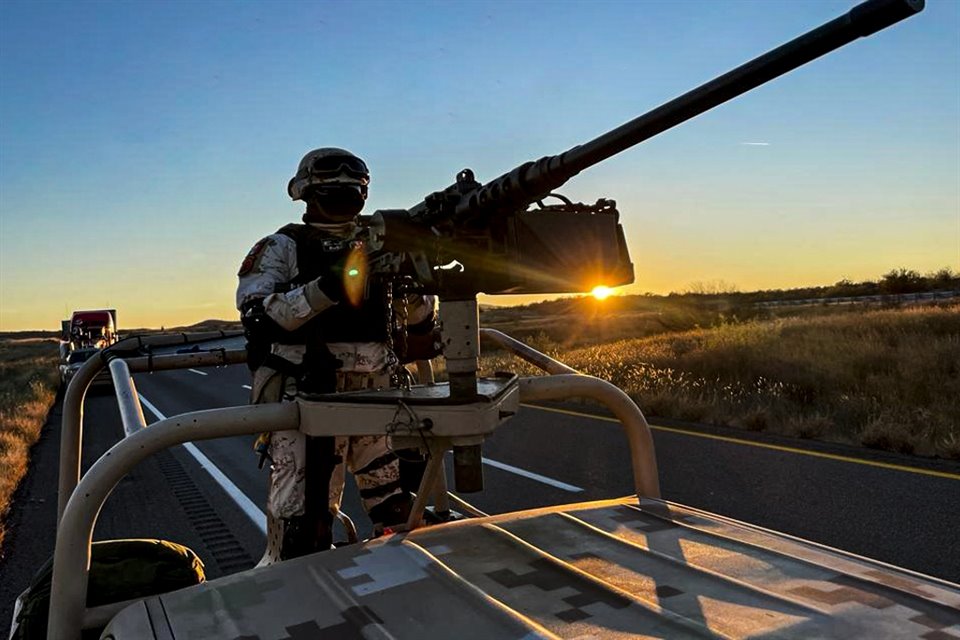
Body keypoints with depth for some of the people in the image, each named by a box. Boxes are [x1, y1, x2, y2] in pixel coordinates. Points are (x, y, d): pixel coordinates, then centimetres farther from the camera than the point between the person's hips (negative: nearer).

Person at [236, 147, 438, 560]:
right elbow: (257, 318, -12)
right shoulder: (284, 248, 4)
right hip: (305, 397, -4)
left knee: (400, 509, 9)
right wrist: (322, 290, -24)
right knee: (304, 522, -5)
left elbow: (421, 325, 15)